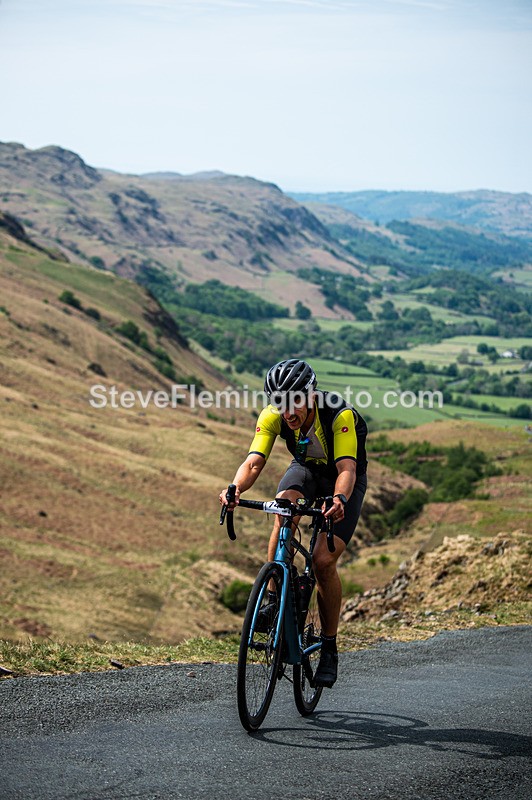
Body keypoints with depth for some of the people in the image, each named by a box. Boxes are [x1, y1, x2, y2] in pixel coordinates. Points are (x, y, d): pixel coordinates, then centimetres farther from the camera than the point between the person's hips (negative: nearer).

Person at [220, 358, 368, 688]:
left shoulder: (340, 415, -35)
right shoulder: (273, 416, -24)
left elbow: (346, 468, -44)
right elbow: (254, 462, -32)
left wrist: (340, 500, -65)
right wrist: (235, 489, -53)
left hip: (344, 480, -3)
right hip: (307, 469, 3)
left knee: (323, 561, -18)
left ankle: (330, 649, -1)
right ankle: (275, 599, -23)